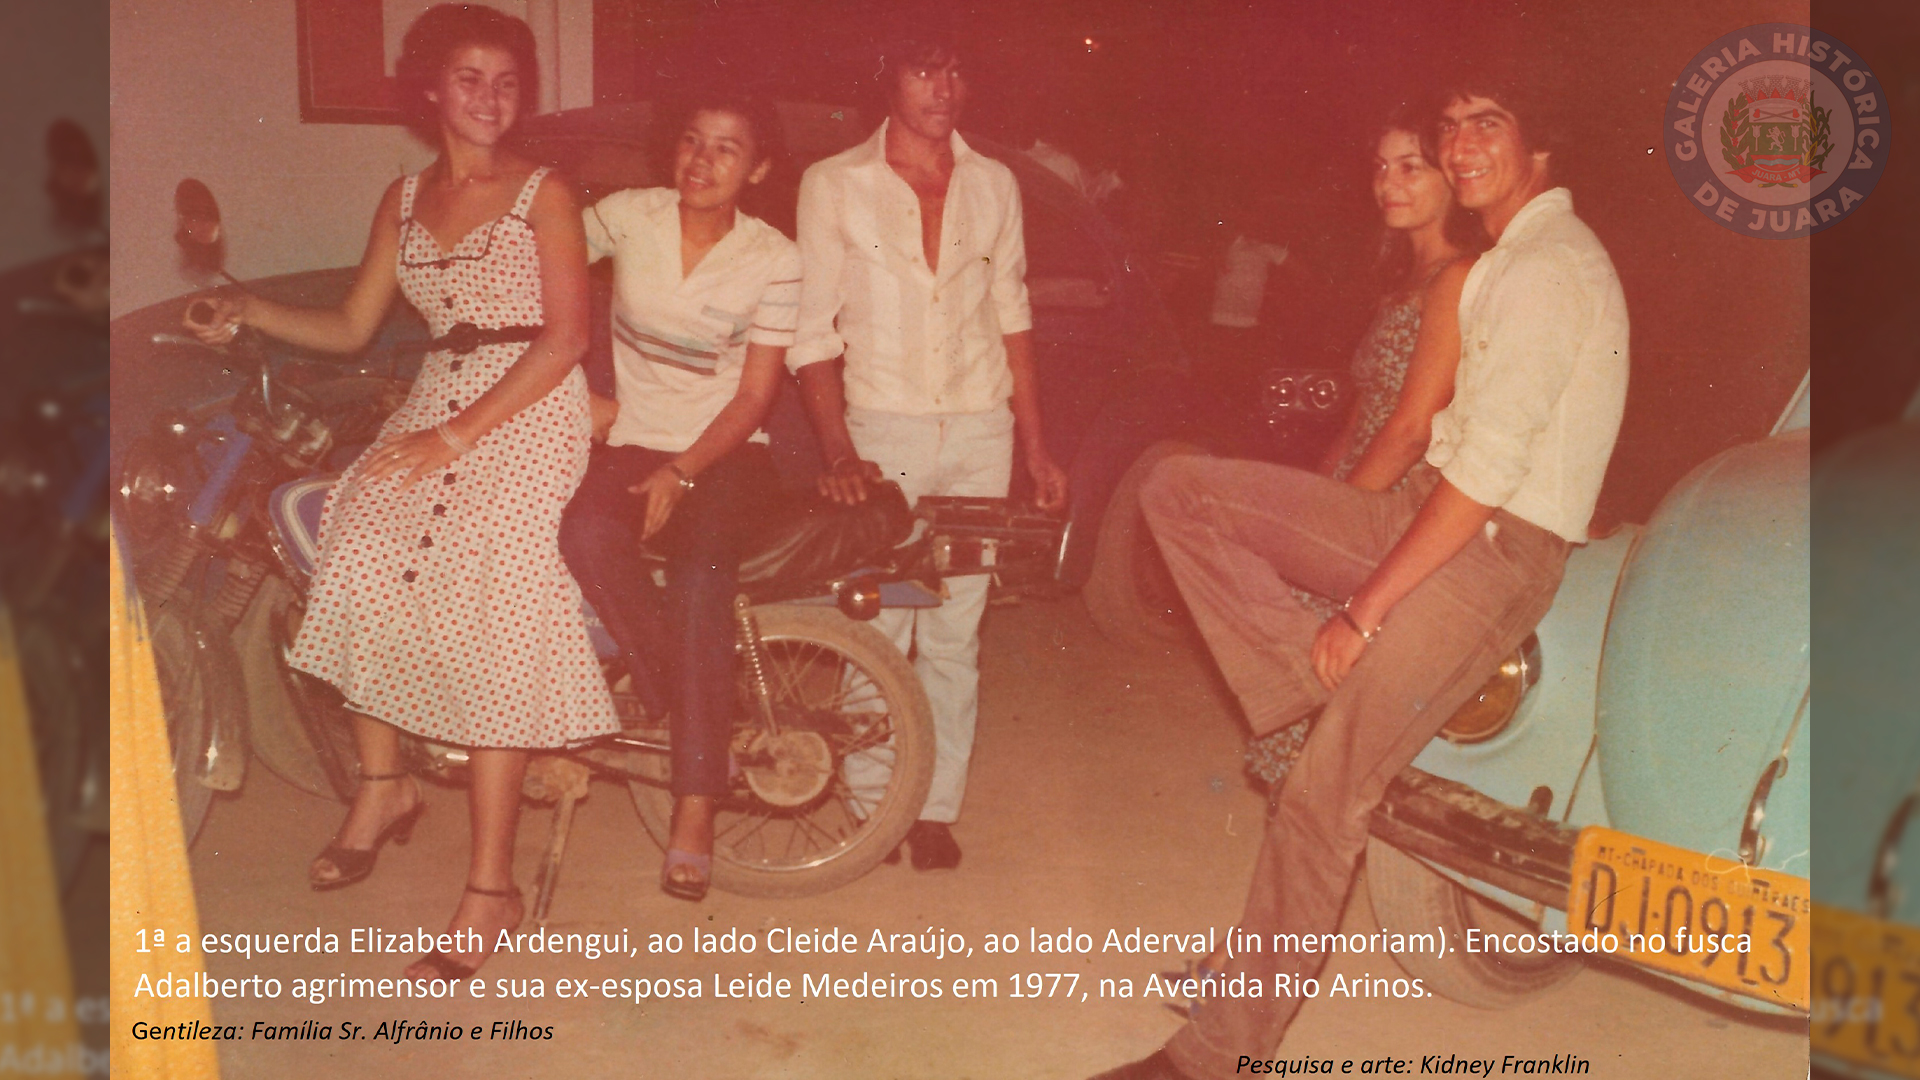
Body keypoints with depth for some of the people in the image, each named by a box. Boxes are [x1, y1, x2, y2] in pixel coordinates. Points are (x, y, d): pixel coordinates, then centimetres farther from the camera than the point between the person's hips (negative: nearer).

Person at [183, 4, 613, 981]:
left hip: (532, 409, -5)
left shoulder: (543, 194, -1)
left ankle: (490, 882, -17)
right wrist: (253, 312, -2)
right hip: (436, 399, 5)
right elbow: (352, 328, 16)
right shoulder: (405, 199, 15)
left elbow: (564, 337, -10)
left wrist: (455, 436, -17)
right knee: (357, 555, -19)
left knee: (484, 604, -21)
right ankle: (382, 783, 1)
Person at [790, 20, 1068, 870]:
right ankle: (872, 804, 13)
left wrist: (1034, 445, 12)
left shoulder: (994, 184, 9)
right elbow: (812, 331, -2)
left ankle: (936, 808, 15)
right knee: (876, 626, -3)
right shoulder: (835, 185, -1)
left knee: (955, 631, 4)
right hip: (881, 426, -2)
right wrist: (838, 453, -12)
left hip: (980, 428, 3)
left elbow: (1011, 315, 14)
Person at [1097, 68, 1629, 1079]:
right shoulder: (1506, 259, 18)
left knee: (1323, 800, -13)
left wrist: (1364, 611, -17)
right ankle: (1323, 687, -8)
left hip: (1496, 549, -10)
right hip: (1424, 505, 10)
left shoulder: (1549, 272, -15)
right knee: (1179, 488, -3)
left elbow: (1486, 474, -21)